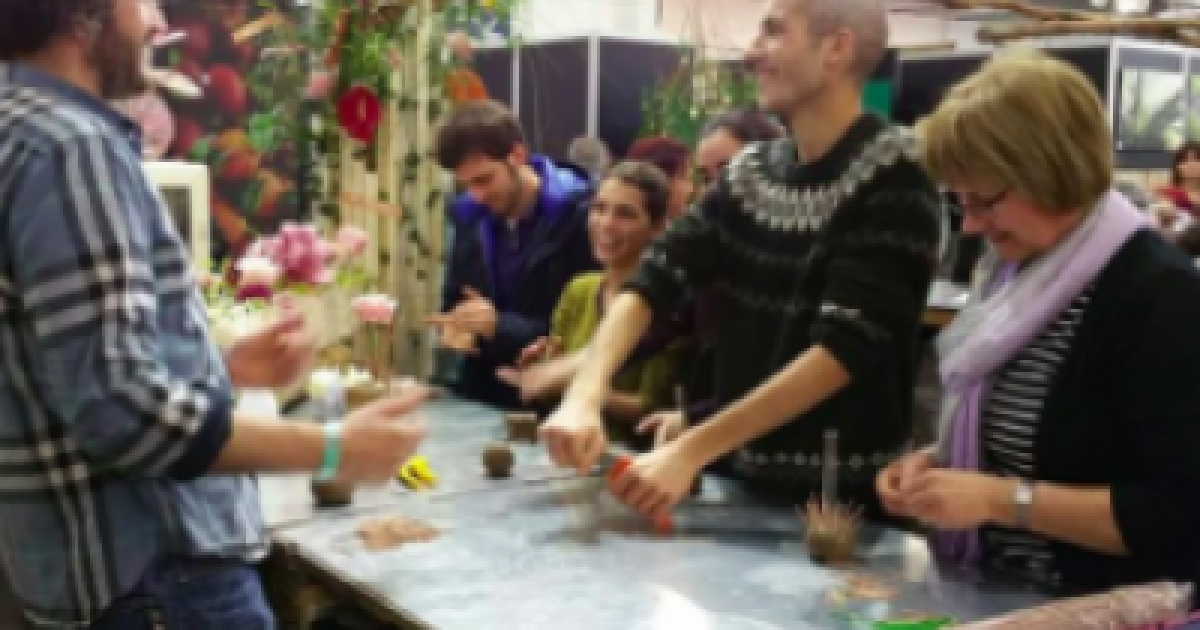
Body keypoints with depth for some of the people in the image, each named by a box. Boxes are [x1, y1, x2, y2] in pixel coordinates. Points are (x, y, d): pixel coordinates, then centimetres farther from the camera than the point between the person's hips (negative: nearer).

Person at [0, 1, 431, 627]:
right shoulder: (69, 147, -19)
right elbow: (116, 406, -27)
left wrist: (221, 365, 14)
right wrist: (331, 449, -22)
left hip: (125, 551, 10)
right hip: (155, 567, -10)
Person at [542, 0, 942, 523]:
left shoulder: (894, 177, -14)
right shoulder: (749, 174, 3)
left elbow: (844, 348, -22)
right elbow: (650, 284, -4)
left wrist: (691, 451, -25)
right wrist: (584, 397, -21)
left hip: (853, 500, -5)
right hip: (749, 482, 5)